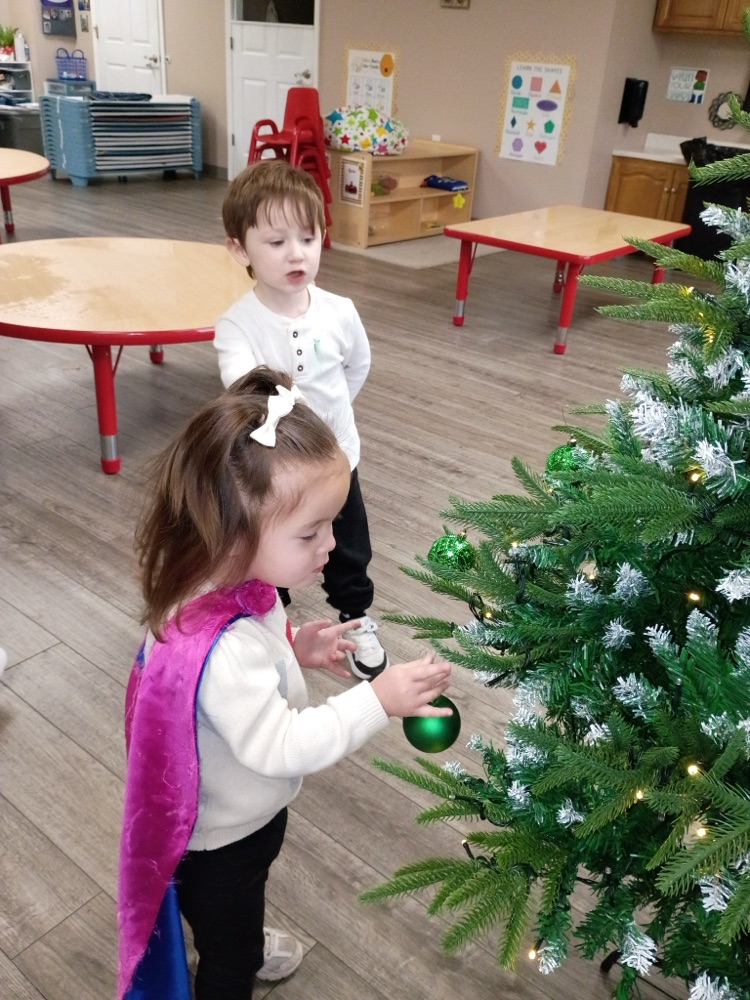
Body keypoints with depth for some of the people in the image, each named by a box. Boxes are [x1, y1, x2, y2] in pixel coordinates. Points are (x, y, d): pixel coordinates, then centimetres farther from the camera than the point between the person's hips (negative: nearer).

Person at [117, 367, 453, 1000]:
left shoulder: (237, 581, -14)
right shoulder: (225, 649, -43)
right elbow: (278, 746, -39)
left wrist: (297, 646, -9)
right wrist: (378, 701, -40)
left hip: (247, 814, 9)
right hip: (220, 843, -9)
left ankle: (247, 947, 67)